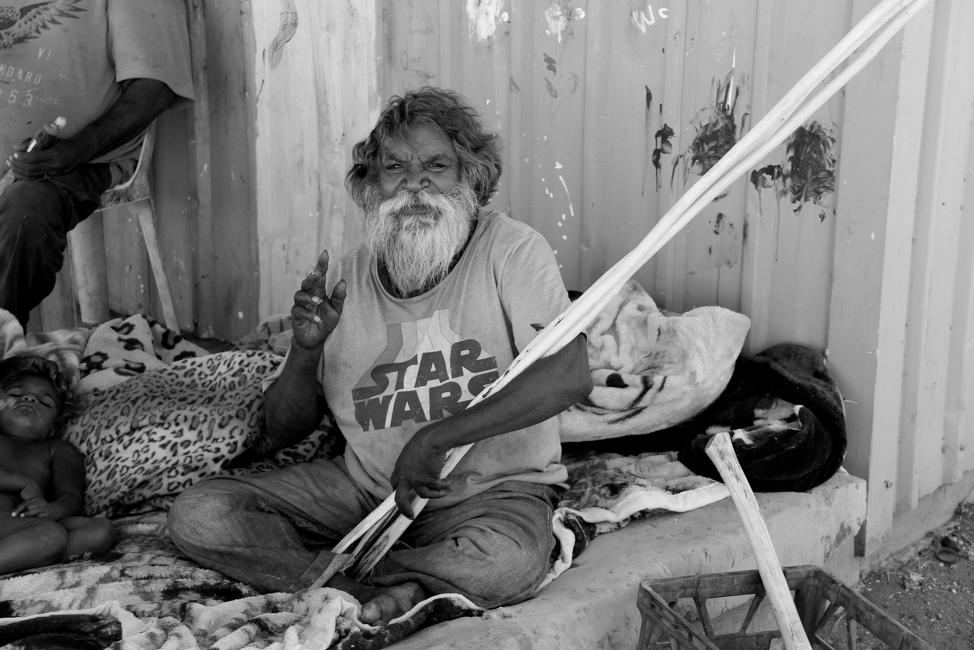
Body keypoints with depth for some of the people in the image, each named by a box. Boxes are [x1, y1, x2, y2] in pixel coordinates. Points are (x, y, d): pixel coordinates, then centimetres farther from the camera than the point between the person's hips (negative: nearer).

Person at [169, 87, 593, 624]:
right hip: (366, 486, 4)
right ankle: (388, 592, -17)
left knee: (507, 562, -38)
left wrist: (435, 437, -25)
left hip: (492, 488, -3)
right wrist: (306, 349, -16)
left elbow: (569, 376, -22)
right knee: (197, 516, -11)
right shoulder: (344, 279, 2)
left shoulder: (510, 249, -8)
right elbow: (282, 433, 5)